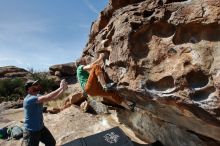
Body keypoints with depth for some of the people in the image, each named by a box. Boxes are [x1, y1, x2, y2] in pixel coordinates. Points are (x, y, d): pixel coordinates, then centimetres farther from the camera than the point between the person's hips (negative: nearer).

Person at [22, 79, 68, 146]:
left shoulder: (37, 96, 0)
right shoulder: (29, 99, -28)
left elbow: (52, 97, -2)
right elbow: (47, 98, -37)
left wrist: (63, 89, -15)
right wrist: (60, 88, -32)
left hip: (41, 128, 9)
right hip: (31, 131, -8)